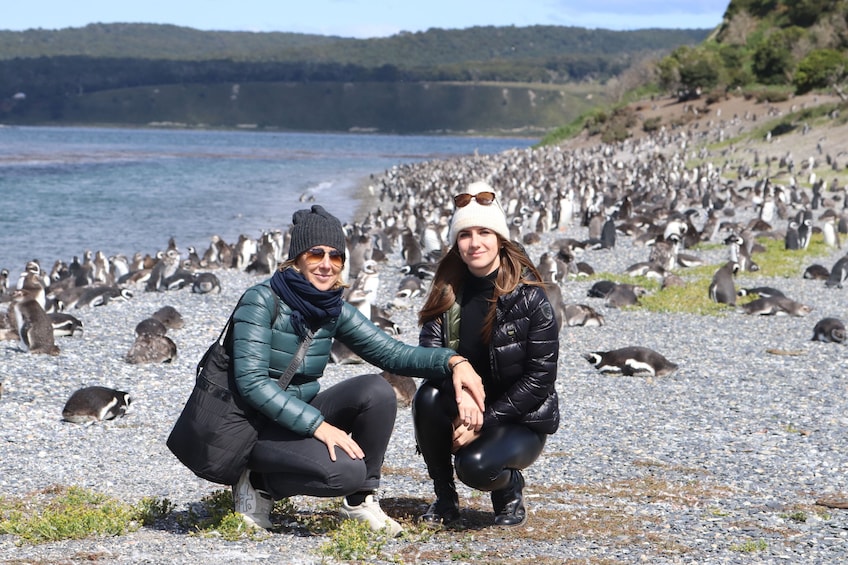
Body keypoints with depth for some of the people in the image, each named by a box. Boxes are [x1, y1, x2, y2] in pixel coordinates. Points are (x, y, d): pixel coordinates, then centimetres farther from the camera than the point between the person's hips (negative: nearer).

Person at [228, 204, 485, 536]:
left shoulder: (334, 311, 3)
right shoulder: (262, 301, -17)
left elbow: (393, 353, 1)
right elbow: (251, 381, -23)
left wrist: (452, 361, -17)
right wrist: (318, 425, -29)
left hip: (301, 416, 7)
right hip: (254, 428, -7)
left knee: (377, 391, -17)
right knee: (346, 470, -29)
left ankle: (360, 501, -3)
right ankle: (259, 484, -2)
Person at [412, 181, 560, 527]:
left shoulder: (529, 297, -12)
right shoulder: (448, 291, -1)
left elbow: (541, 376, -14)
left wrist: (484, 421, -19)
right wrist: (461, 395, -34)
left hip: (521, 422, -4)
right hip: (462, 415, 4)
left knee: (476, 465, -32)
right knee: (428, 397, -28)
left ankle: (510, 489, 6)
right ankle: (445, 499, -6)